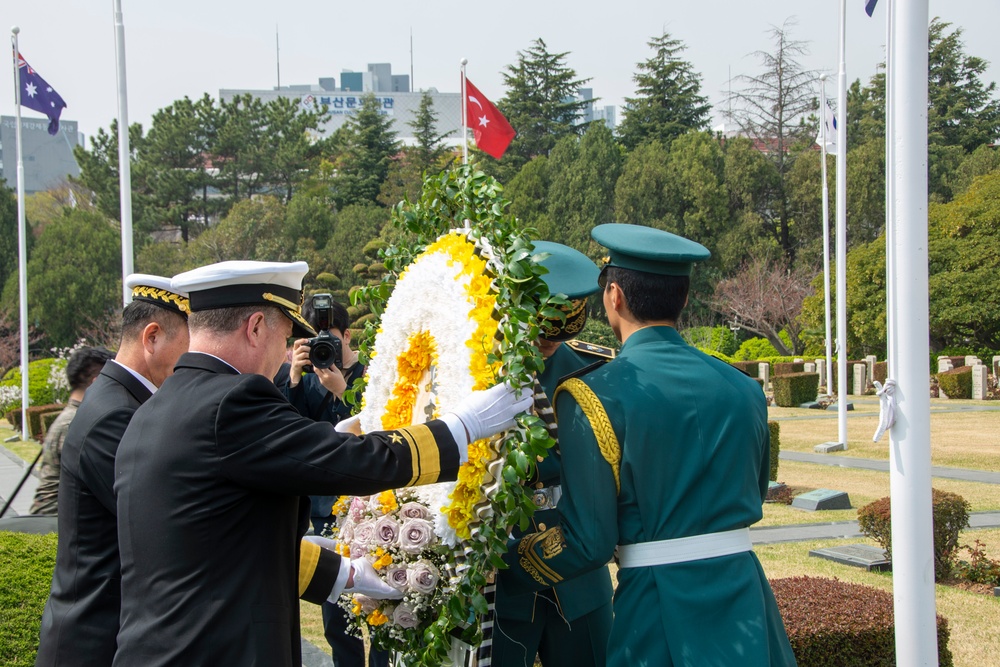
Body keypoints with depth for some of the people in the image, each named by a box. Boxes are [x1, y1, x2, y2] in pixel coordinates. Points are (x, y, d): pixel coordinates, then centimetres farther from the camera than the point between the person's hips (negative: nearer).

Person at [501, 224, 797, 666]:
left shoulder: (594, 396, -13)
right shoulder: (744, 389, 3)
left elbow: (587, 542, -14)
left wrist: (505, 567, 2)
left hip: (663, 615, -4)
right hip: (745, 596, 5)